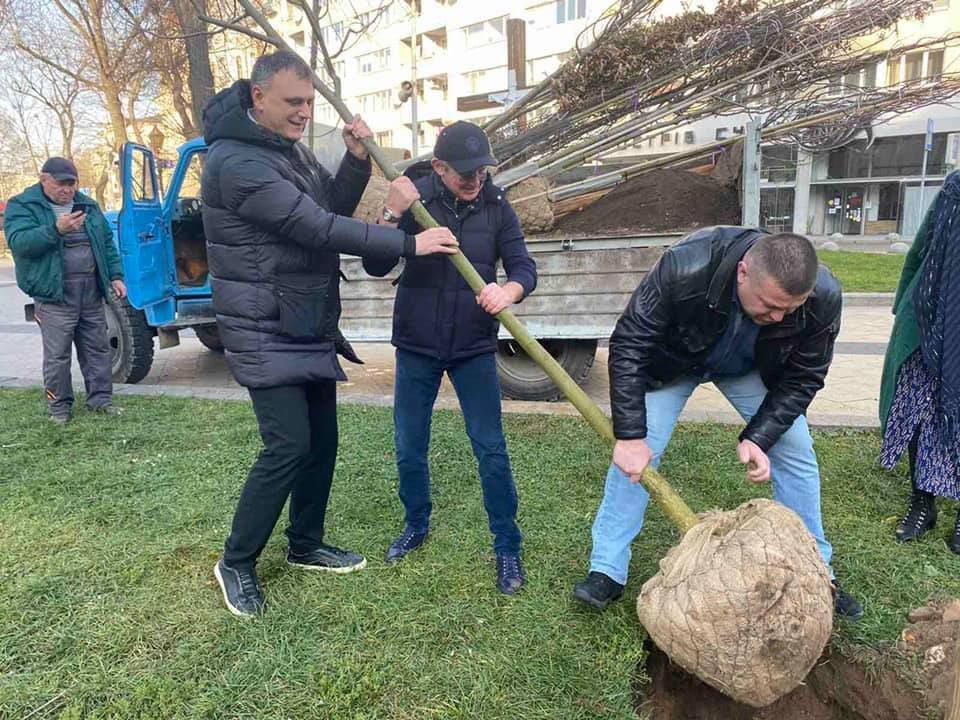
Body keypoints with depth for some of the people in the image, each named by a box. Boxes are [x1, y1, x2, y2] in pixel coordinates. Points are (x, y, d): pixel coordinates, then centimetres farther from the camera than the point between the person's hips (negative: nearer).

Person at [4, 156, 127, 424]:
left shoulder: (88, 205, 14)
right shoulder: (22, 206, -1)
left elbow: (107, 243, 16)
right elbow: (18, 242, -16)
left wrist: (115, 276, 7)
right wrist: (55, 229, -29)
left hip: (92, 291, 5)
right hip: (54, 293, -4)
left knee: (98, 349, 10)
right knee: (57, 354, -1)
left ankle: (100, 398, 21)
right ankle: (59, 406, 12)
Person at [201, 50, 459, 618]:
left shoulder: (291, 147, 11)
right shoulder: (236, 161, -20)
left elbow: (333, 209, 15)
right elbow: (318, 228, -26)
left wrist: (357, 160, -3)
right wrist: (409, 243, -24)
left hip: (310, 325, 9)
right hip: (266, 332, -9)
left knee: (322, 439, 12)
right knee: (289, 445, -11)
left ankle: (306, 545, 30)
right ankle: (237, 564, 10)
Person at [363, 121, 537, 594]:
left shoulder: (496, 208, -4)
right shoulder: (416, 199, -7)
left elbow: (524, 267, -9)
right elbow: (376, 267, -12)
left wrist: (508, 290, -32)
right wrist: (392, 214, -29)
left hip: (474, 348, 0)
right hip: (417, 346, 1)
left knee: (490, 448, 1)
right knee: (409, 448, 11)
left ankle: (507, 547, 16)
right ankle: (416, 526, 35)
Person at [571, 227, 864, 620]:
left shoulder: (823, 297, -32)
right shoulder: (684, 268, -42)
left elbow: (801, 380, -16)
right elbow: (629, 345, -33)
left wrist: (758, 437, -28)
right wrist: (630, 436, -34)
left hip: (754, 368, 3)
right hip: (674, 362, -2)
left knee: (796, 451, 0)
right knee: (635, 455, -11)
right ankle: (607, 571, 2)